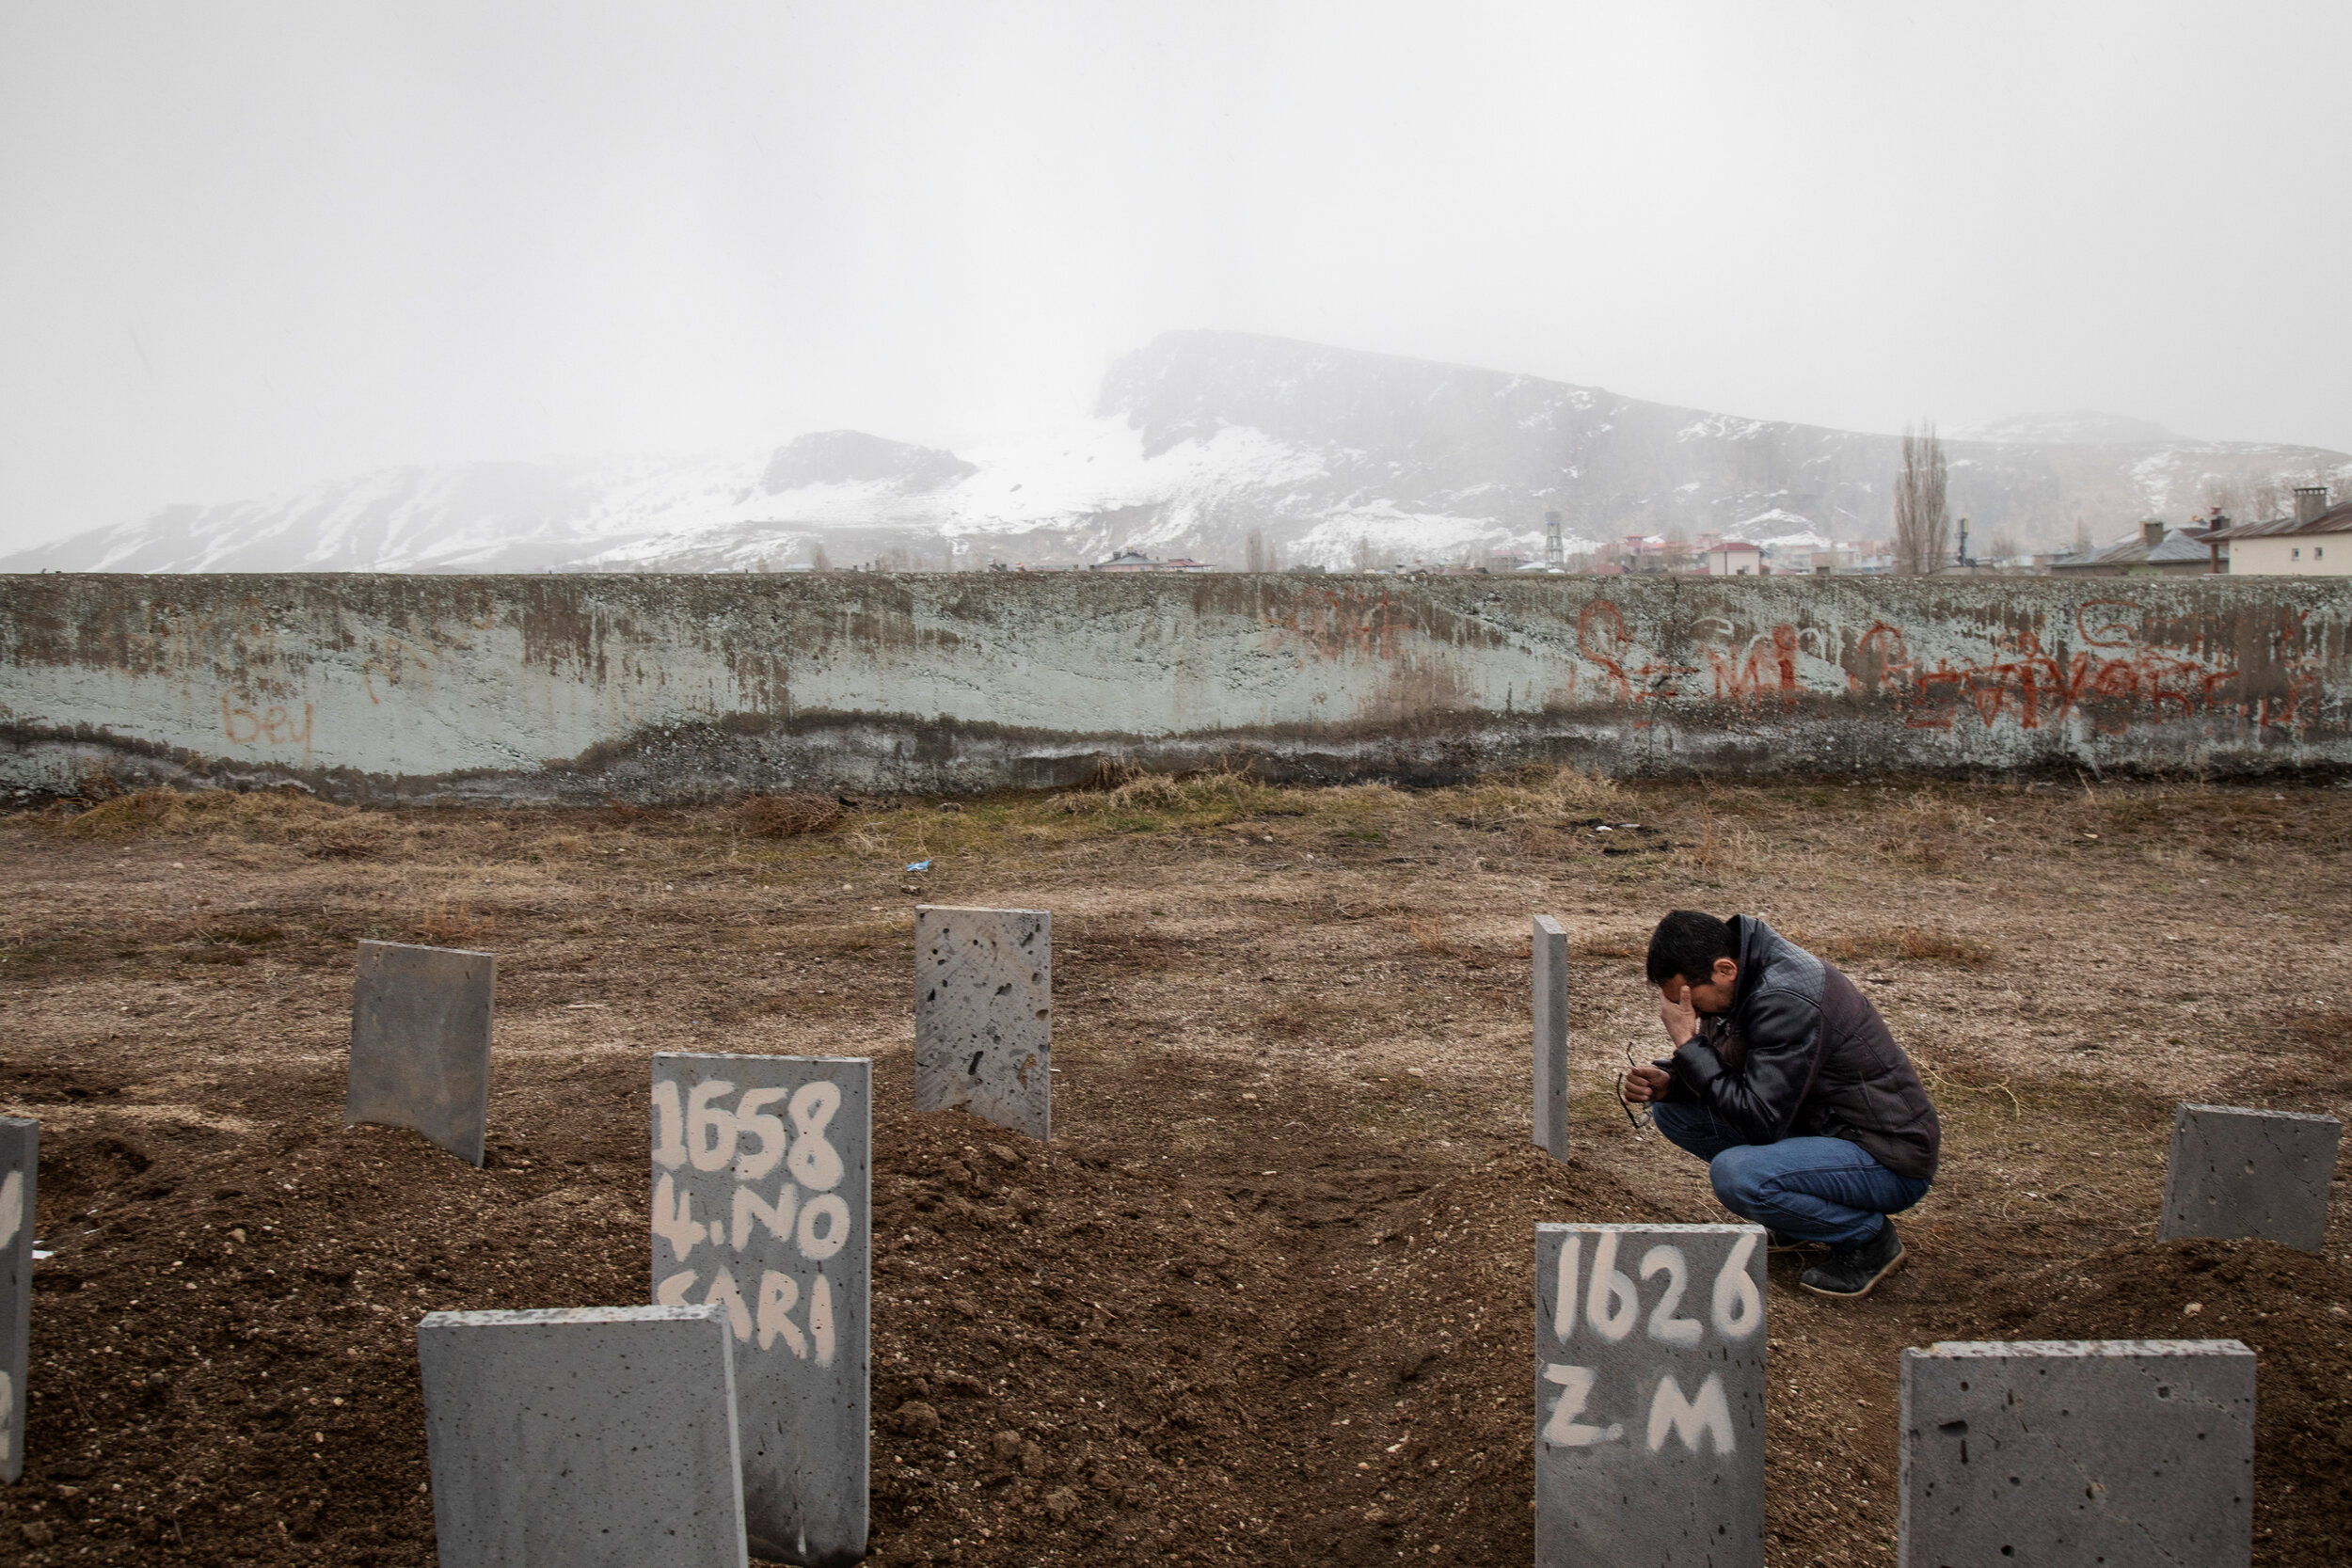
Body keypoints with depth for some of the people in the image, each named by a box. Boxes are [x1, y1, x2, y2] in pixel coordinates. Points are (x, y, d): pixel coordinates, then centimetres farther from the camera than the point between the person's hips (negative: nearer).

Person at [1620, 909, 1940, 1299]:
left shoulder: (1787, 1000, -29)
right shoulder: (1744, 973, -2)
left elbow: (1760, 1122, -28)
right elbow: (1724, 1071, 12)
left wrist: (1688, 1041, -24)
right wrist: (1665, 1082, -9)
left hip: (1891, 1160, -9)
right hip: (1820, 1123, 9)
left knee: (1735, 1175, -32)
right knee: (1670, 1109, 2)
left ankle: (1868, 1237, -6)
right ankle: (1802, 1208, 11)